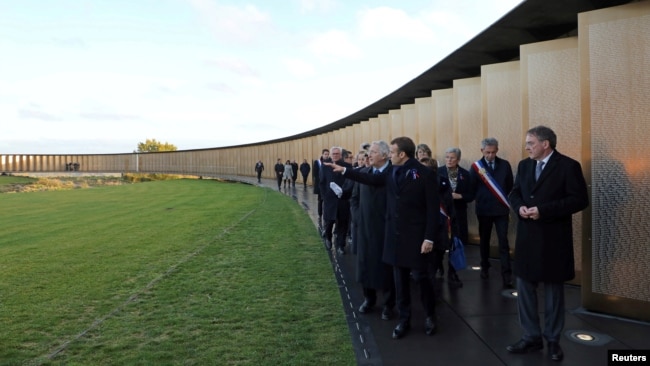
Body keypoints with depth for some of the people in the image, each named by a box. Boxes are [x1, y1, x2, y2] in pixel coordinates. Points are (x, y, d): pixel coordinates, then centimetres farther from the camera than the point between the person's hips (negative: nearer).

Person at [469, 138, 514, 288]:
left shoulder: (505, 165, 2)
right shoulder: (476, 166, -3)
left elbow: (510, 186, 7)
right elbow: (471, 188, -4)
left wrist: (510, 206, 7)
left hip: (501, 209, 0)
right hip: (484, 209, 0)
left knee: (503, 242, -4)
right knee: (484, 240, 14)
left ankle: (506, 275, -3)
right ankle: (485, 267, 32)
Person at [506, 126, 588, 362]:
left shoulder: (568, 166, -9)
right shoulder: (524, 165, 9)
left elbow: (580, 199, -15)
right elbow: (514, 193, 14)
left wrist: (543, 210, -21)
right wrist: (519, 207, -9)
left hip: (553, 239, -5)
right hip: (527, 237, 5)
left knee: (553, 292, 10)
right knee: (525, 289, 10)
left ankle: (552, 340, 25)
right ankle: (531, 337, 24)